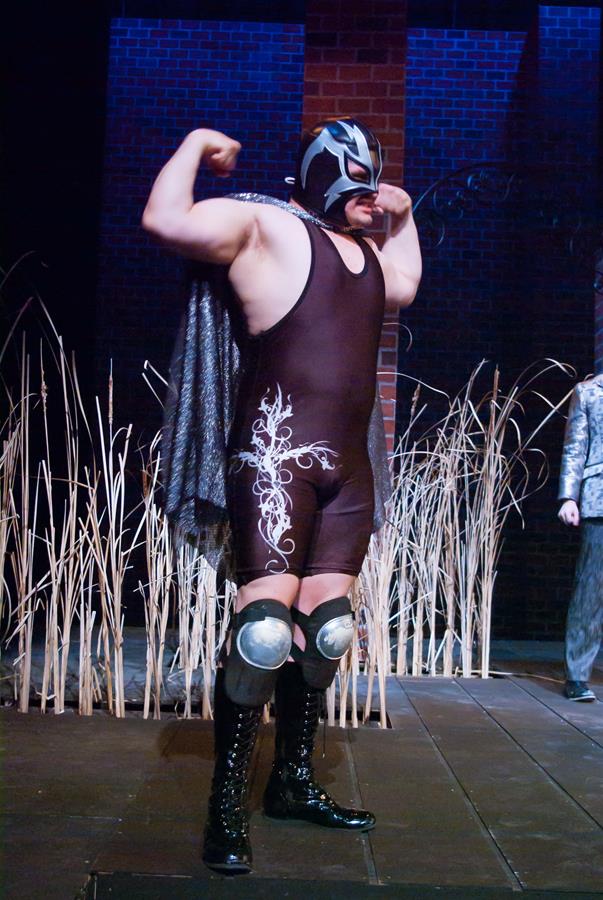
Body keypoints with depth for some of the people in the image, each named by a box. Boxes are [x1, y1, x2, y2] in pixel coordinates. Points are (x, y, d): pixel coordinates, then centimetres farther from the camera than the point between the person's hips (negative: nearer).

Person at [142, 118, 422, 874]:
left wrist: (403, 218, 37)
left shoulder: (364, 248, 25)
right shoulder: (264, 226, 0)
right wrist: (196, 144, -2)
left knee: (325, 624, 9)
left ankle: (293, 783, 23)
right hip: (277, 450, -8)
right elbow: (166, 220, -14)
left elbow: (404, 287, 44)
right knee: (266, 620, -17)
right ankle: (226, 805, -4)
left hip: (346, 465, 8)